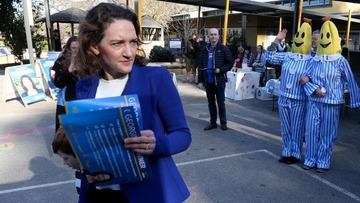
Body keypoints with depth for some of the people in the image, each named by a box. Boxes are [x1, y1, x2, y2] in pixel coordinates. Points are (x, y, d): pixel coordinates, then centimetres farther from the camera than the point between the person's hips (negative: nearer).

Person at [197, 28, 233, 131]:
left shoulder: (223, 49, -4)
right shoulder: (205, 49, 8)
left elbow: (230, 63, -2)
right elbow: (201, 66, 9)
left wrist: (220, 70, -17)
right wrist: (200, 81, 5)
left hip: (219, 81, -4)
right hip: (208, 81, 4)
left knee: (221, 103, 5)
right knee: (211, 103, 11)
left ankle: (223, 122, 19)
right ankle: (213, 122, 22)